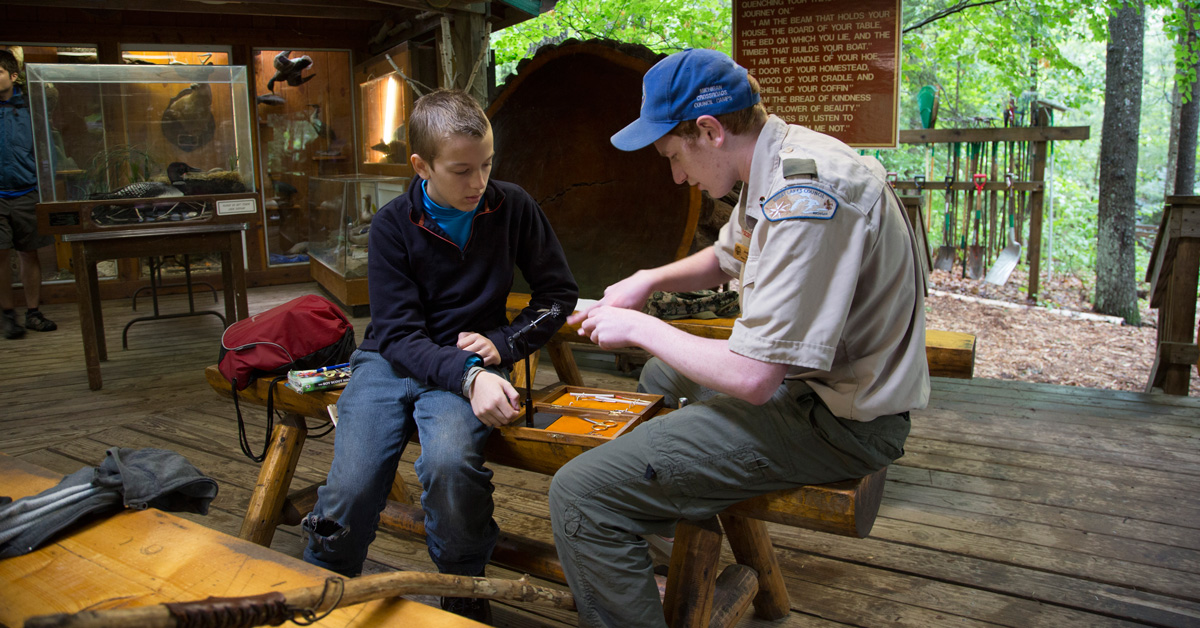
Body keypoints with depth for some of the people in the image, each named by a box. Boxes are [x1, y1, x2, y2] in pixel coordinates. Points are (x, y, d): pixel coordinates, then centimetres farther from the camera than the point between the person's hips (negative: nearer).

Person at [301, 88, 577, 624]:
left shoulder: (512, 208, 1)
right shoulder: (393, 225, -2)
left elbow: (559, 293, 9)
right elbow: (399, 333, -9)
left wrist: (503, 343, -7)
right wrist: (467, 375, -27)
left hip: (470, 363, 0)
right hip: (392, 360, 1)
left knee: (449, 464, -34)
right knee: (351, 490, -22)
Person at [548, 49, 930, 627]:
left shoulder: (804, 198, -28)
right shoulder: (779, 161, 5)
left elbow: (753, 378, -29)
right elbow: (726, 258, 24)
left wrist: (641, 328, -15)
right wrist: (646, 281, 7)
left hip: (835, 421, -11)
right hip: (799, 378, 11)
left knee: (580, 494, -19)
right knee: (660, 376, 34)